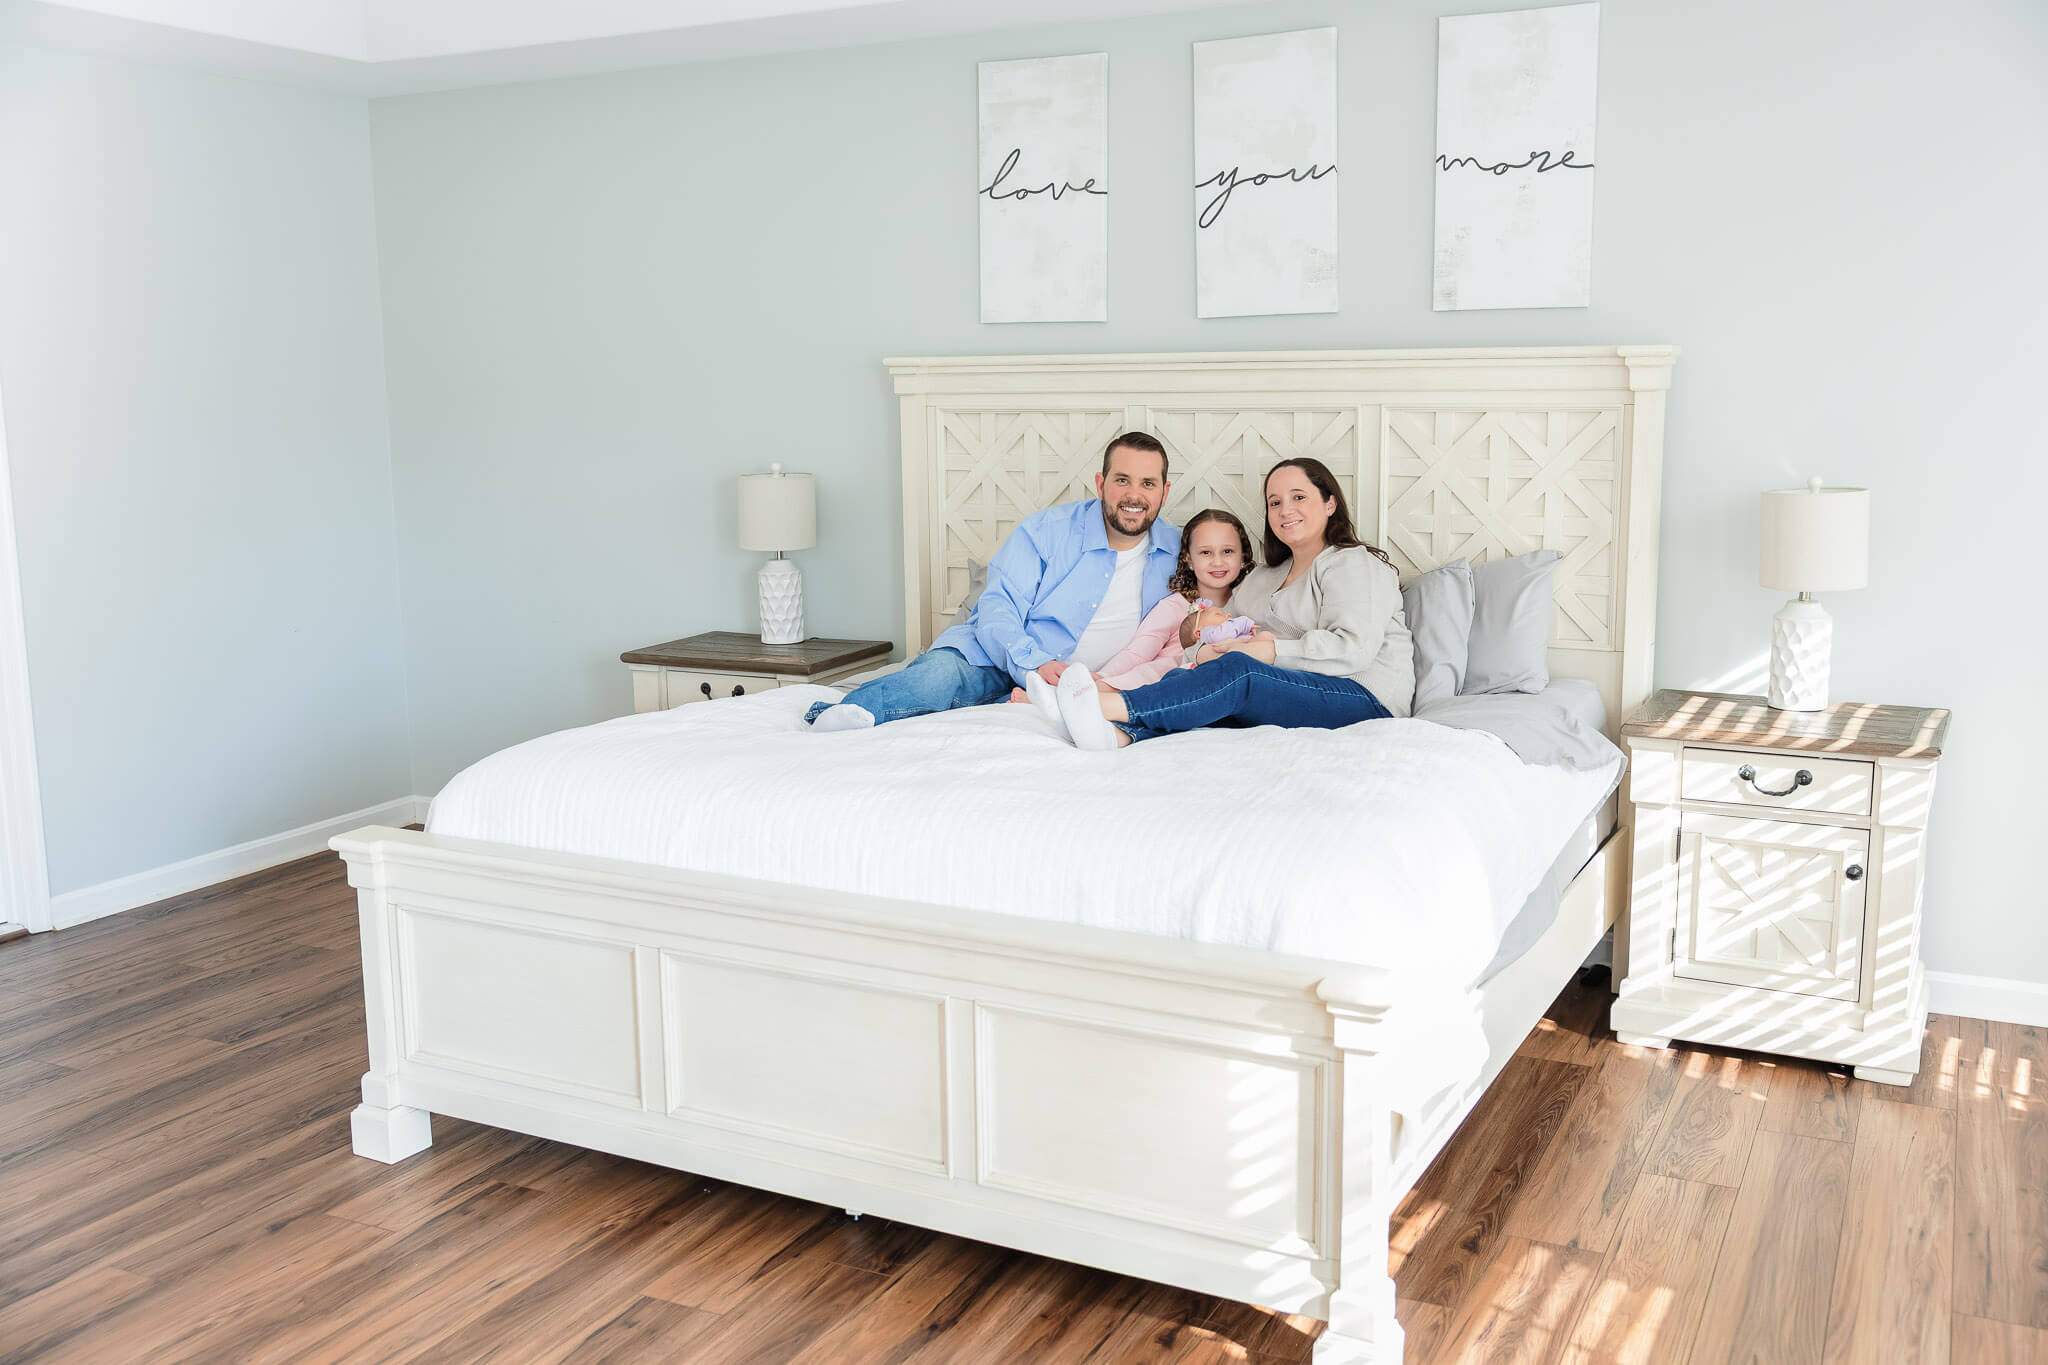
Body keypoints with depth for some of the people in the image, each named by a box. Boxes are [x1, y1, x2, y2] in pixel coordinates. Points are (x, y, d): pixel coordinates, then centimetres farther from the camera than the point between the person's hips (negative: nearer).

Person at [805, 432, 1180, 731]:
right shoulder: (1046, 529, -1)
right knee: (940, 674, -41)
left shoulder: (1174, 548, 9)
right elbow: (998, 608, -7)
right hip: (991, 664, -1)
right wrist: (1036, 664, -26)